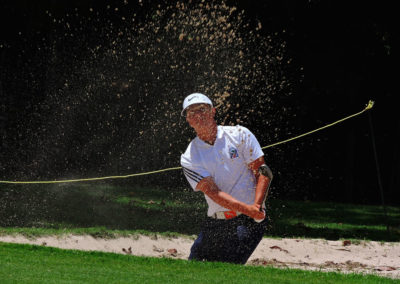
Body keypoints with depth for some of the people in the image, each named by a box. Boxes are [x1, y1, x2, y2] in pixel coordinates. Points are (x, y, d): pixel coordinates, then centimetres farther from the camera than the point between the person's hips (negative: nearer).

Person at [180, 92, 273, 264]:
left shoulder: (239, 135, 2)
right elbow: (213, 192, -10)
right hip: (215, 223, 3)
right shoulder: (189, 157, 3)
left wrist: (257, 206, -20)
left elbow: (262, 172, -2)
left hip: (249, 223, -3)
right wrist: (247, 209, -25)